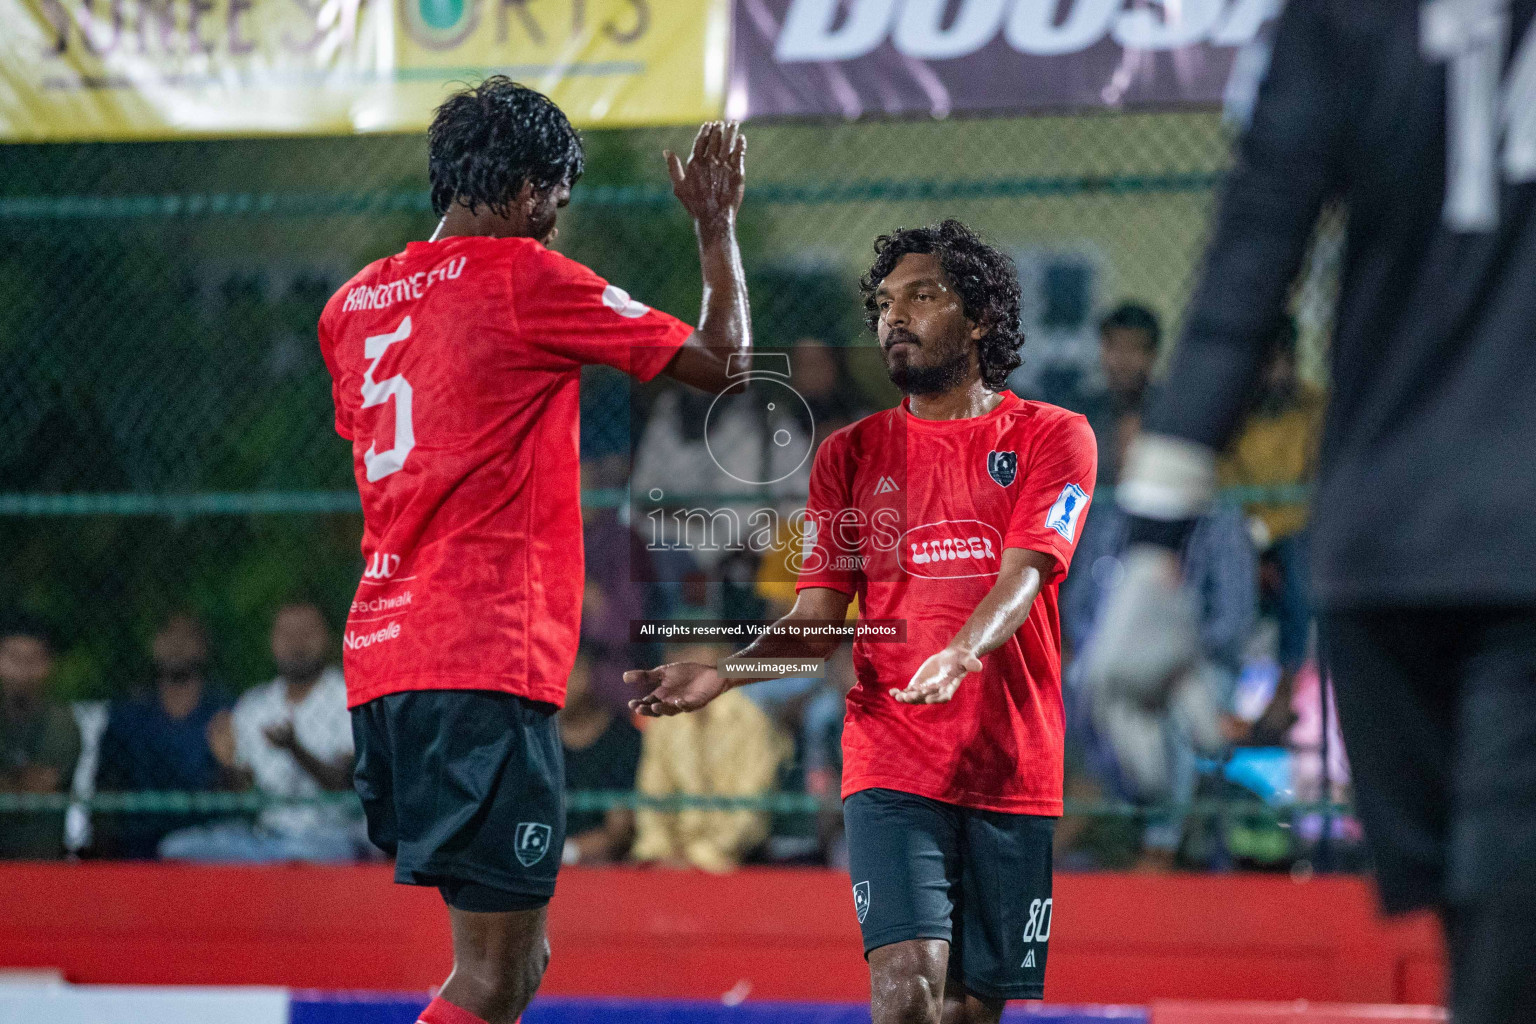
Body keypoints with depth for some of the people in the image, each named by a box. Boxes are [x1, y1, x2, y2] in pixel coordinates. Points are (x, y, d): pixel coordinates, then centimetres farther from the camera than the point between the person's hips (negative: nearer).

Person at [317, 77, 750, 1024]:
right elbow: (722, 361, 0)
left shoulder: (355, 304, 15)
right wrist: (718, 224, 15)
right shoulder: (523, 277, -5)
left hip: (381, 659, 8)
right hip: (486, 664, -8)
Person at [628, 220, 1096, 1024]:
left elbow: (1023, 575, -11)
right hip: (892, 766, 0)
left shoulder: (1053, 438, 4)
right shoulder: (852, 453, 12)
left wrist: (960, 655, -32)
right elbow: (814, 621, 8)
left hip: (1017, 771, 0)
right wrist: (721, 675, -11)